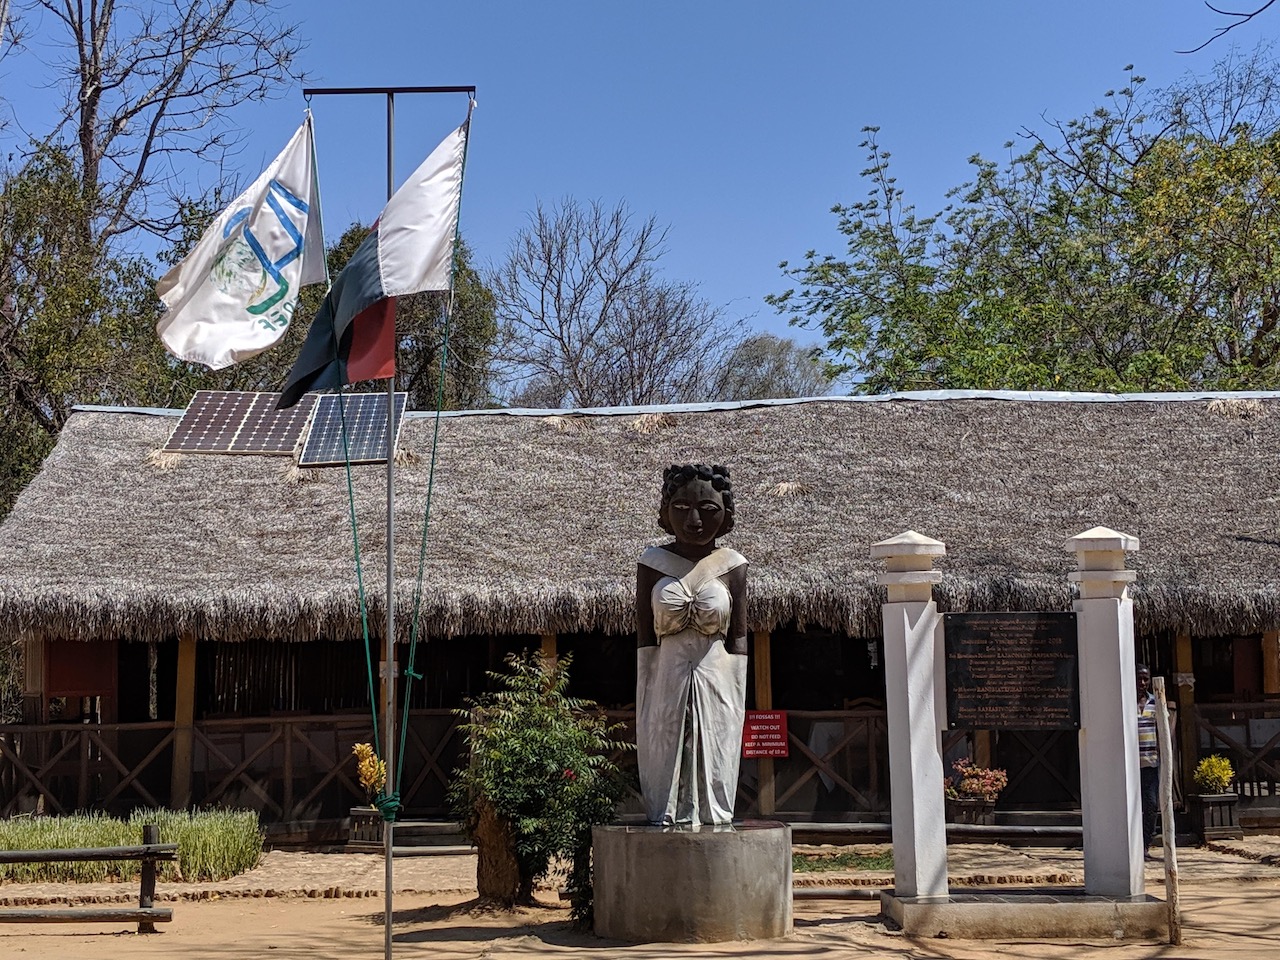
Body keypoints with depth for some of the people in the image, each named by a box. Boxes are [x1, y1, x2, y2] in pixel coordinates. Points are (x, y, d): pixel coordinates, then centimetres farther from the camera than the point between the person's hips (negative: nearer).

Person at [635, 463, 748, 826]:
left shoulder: (732, 565, 1)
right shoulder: (652, 563, 1)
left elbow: (738, 640, 1)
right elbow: (644, 638, 0)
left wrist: (734, 701, -4)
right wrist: (648, 697, -6)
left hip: (716, 686, 0)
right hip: (666, 686, 0)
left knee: (713, 770, 3)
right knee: (664, 765, 1)